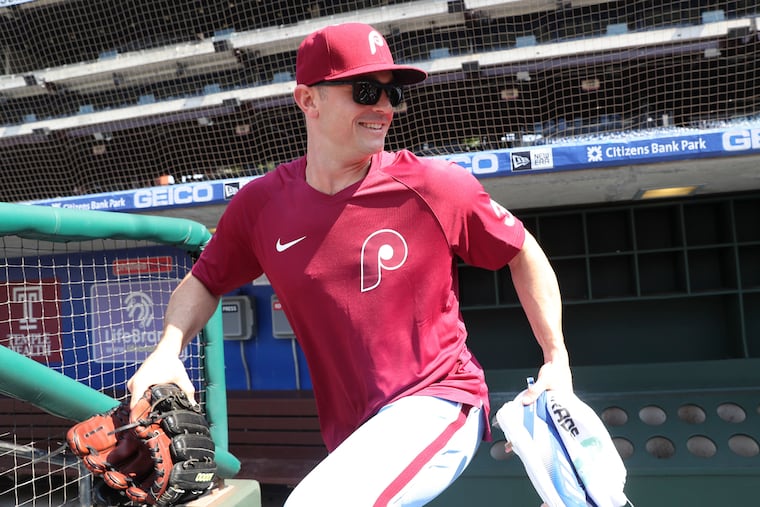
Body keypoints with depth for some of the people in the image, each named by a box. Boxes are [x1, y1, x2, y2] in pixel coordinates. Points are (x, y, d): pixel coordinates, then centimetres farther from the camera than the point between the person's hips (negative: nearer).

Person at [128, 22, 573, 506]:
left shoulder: (435, 185, -10)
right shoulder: (261, 204, -2)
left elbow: (522, 252, 3)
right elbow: (206, 281, 13)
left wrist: (556, 357, 0)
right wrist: (167, 351, -5)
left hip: (439, 401, -4)